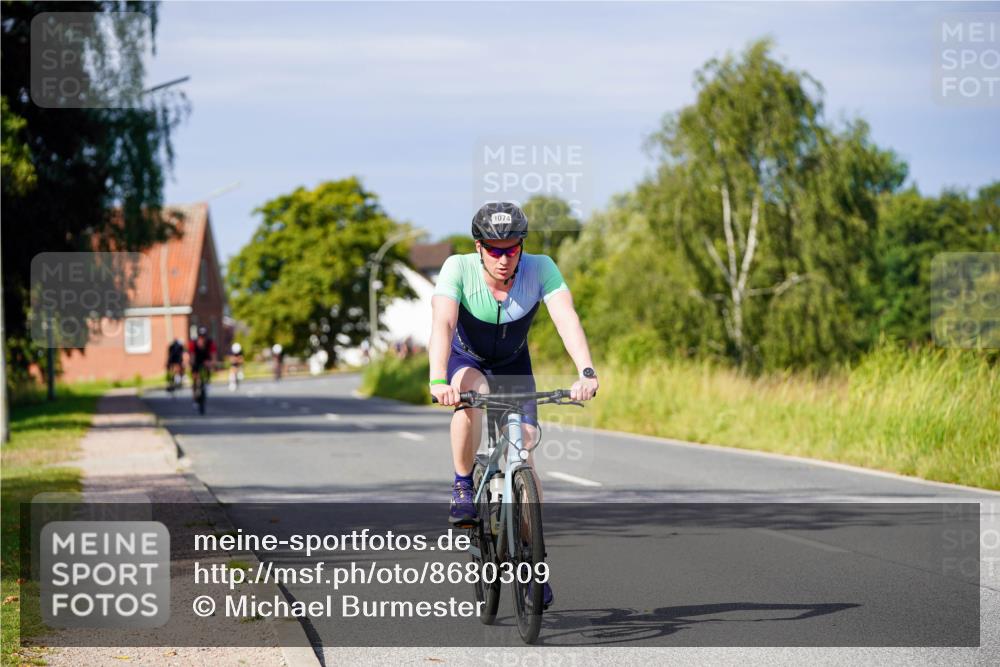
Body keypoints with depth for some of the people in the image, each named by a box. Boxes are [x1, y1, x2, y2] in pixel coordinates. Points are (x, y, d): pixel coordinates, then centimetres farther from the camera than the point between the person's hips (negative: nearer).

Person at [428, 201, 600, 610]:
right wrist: (438, 381, -57)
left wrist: (586, 372, -54)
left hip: (513, 366, 2)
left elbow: (566, 318, -37)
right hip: (465, 360, -2)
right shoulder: (458, 269, -29)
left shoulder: (540, 269, -26)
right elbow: (442, 323, -41)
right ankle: (462, 487, -18)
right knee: (472, 392, -37)